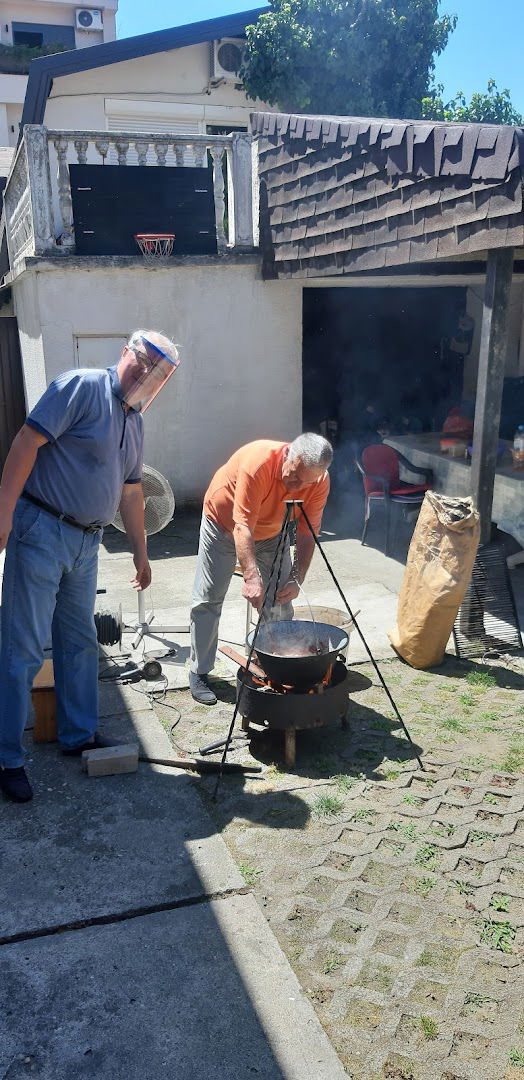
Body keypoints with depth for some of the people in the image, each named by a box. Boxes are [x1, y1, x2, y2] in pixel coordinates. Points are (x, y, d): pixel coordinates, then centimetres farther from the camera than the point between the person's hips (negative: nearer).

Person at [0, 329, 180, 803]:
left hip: (86, 541, 8)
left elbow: (130, 492, 23)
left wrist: (141, 551, 25)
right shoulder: (82, 386, -9)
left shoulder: (134, 421, 16)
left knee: (81, 643, 16)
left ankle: (79, 735, 32)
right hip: (41, 532, -8)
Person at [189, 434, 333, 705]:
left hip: (272, 532, 4)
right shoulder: (258, 462, -40)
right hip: (223, 523, -4)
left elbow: (307, 534, -19)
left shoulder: (320, 482, -24)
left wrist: (296, 579, -31)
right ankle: (199, 672, 11)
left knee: (280, 602, 0)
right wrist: (251, 577, -52)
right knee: (207, 600, -2)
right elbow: (243, 528, -43)